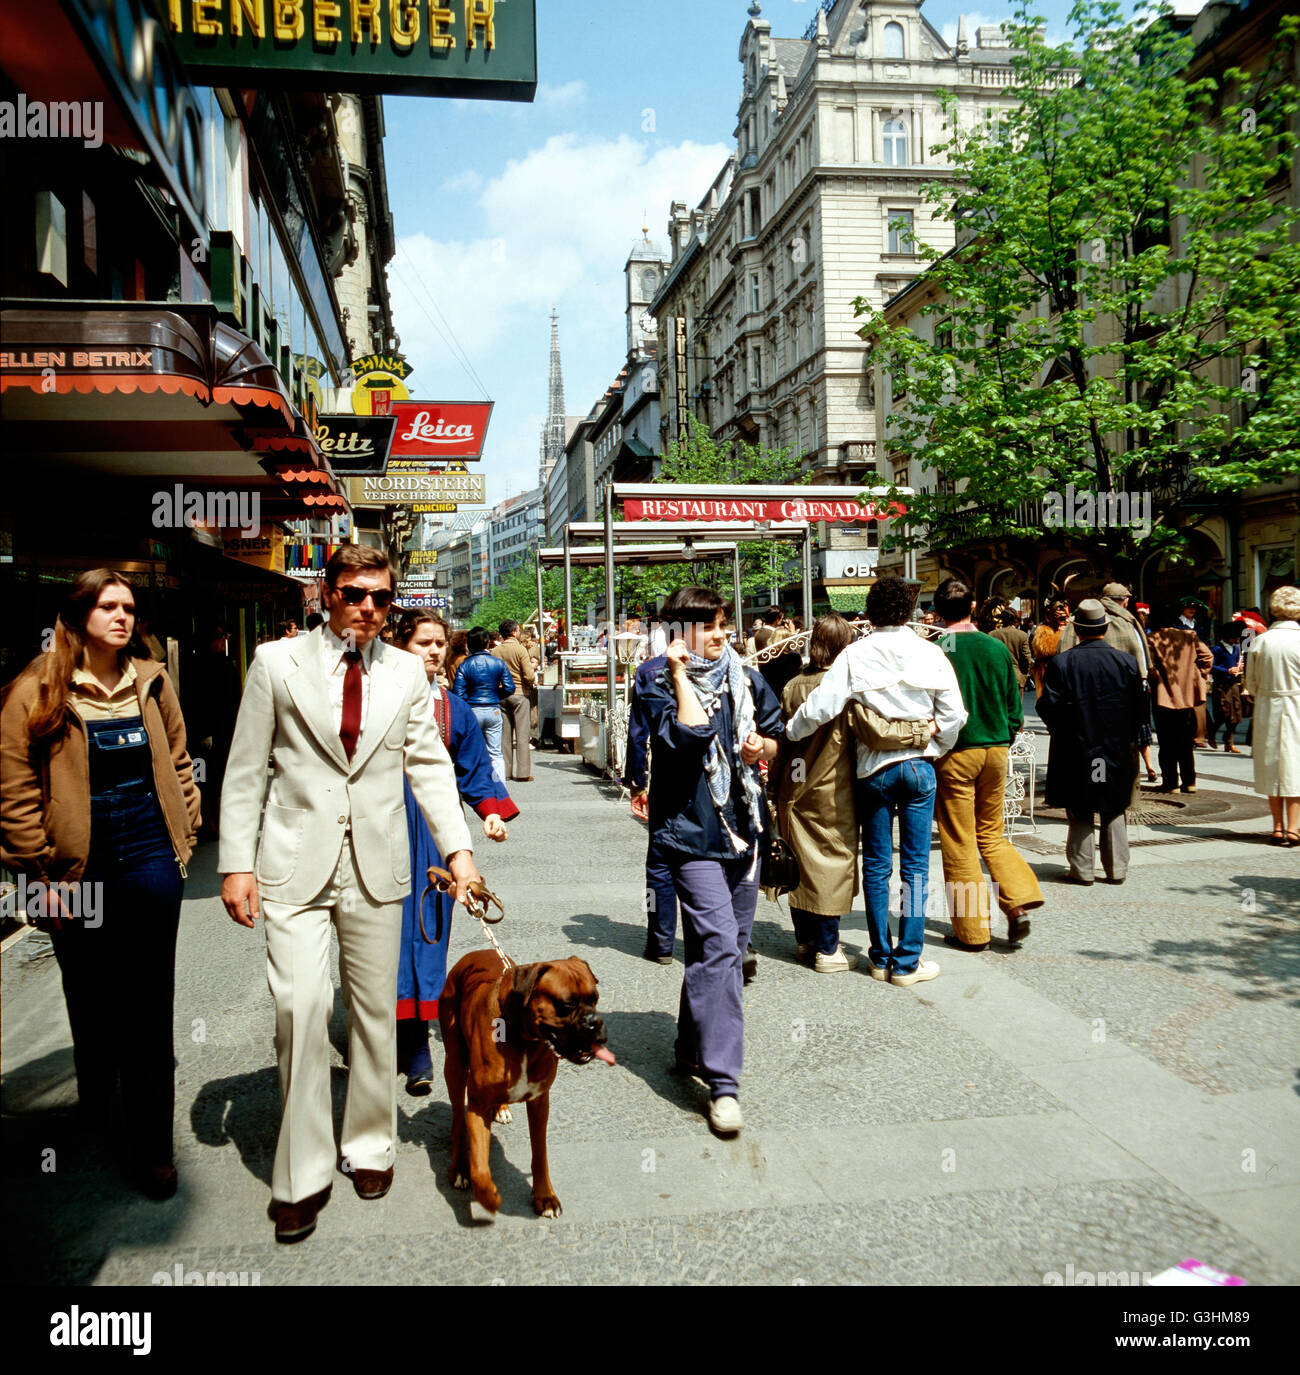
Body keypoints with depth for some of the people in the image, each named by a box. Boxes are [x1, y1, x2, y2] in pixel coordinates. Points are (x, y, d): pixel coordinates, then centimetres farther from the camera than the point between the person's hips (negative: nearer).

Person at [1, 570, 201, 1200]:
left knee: (150, 1004, 3)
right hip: (78, 867, -1)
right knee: (91, 996, 16)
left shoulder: (151, 682, 4)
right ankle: (95, 1096, 44)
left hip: (150, 860, 1)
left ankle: (152, 1143, 13)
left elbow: (177, 762, 13)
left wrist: (183, 835, 7)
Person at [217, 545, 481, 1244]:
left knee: (375, 1008, 11)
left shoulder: (406, 672, 6)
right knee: (300, 1004, -10)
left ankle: (369, 1145, 30)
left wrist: (457, 845, -7)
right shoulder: (277, 662, 1)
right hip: (296, 863, -2)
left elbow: (430, 765, 5)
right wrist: (236, 862, -4)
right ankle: (303, 1174, 8)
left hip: (378, 864, 2)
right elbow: (244, 771, 2)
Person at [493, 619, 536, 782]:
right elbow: (529, 676, -15)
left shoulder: (495, 651, 4)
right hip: (520, 694, -5)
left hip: (501, 695, 5)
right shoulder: (520, 649, -10)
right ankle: (523, 773, -1)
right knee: (522, 734, -1)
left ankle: (505, 771, 12)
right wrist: (533, 681, 5)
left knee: (505, 734, 9)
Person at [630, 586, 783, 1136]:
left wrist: (762, 747, -2)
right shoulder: (659, 681, -8)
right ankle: (722, 1083, -10)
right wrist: (681, 672, -19)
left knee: (728, 946, 15)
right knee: (717, 943, -15)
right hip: (692, 829, -6)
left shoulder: (744, 677, 9)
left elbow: (775, 735, 20)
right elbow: (689, 735, -26)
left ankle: (694, 1048, 34)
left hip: (743, 827, 7)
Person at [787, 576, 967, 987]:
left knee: (876, 865, 10)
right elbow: (953, 714, -1)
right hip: (918, 765, 0)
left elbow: (821, 706, -9)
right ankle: (907, 962, 9)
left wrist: (787, 732, 7)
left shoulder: (856, 655, -6)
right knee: (915, 866, 6)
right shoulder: (930, 653, -2)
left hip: (873, 768, 0)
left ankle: (881, 957, 17)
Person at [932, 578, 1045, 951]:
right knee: (991, 833, 20)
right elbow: (1015, 709, 7)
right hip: (996, 750, 4)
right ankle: (1020, 902, 5)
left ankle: (972, 930, 12)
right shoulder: (998, 648, 1)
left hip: (954, 753, -4)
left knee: (958, 843, 5)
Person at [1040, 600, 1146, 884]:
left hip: (1074, 750, -2)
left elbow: (1048, 707, -11)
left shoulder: (1061, 663, -10)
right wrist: (1125, 735, 15)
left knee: (1079, 813, 8)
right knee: (1114, 812, 13)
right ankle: (1116, 869, 17)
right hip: (1117, 751, 2)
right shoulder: (1127, 662, -3)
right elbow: (1140, 709, 0)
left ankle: (1082, 869, 10)